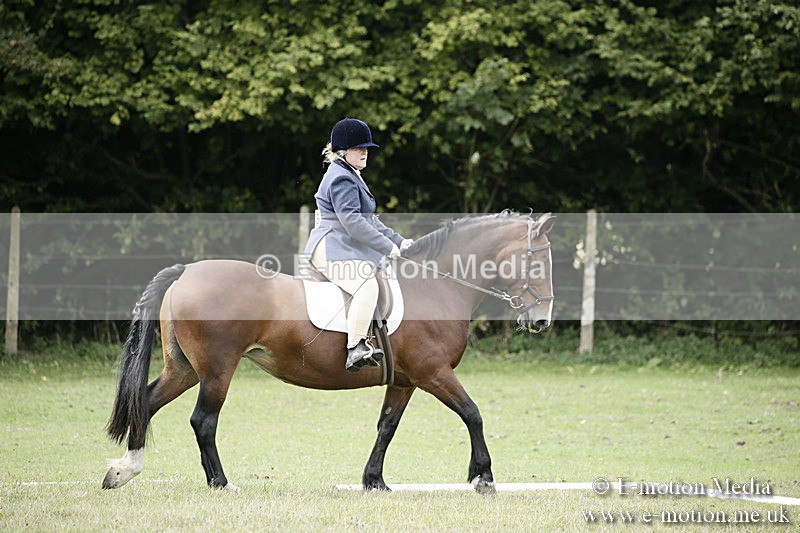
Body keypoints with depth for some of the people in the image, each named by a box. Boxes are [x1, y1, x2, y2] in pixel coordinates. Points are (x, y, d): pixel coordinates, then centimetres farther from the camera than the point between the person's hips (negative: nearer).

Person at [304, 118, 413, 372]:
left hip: (346, 250, 12)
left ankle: (365, 340, 15)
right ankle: (355, 350, -40)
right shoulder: (341, 179, -13)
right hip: (331, 249, -12)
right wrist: (388, 247, -20)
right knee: (367, 284, -33)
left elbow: (370, 220, 25)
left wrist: (398, 240, 14)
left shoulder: (351, 177, 22)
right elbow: (352, 221, -23)